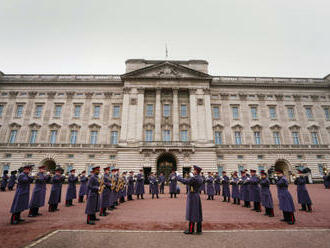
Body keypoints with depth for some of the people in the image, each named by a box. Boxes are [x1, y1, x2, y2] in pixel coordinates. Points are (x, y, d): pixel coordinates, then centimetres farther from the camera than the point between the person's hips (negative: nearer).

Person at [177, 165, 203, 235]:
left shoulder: (194, 178, -21)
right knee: (198, 213, 12)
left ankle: (191, 230, 11)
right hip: (197, 196, 8)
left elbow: (185, 181, -22)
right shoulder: (200, 178, 5)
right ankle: (199, 230, 20)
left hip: (192, 196, -8)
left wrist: (178, 177, -11)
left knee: (192, 213, 1)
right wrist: (192, 176, 11)